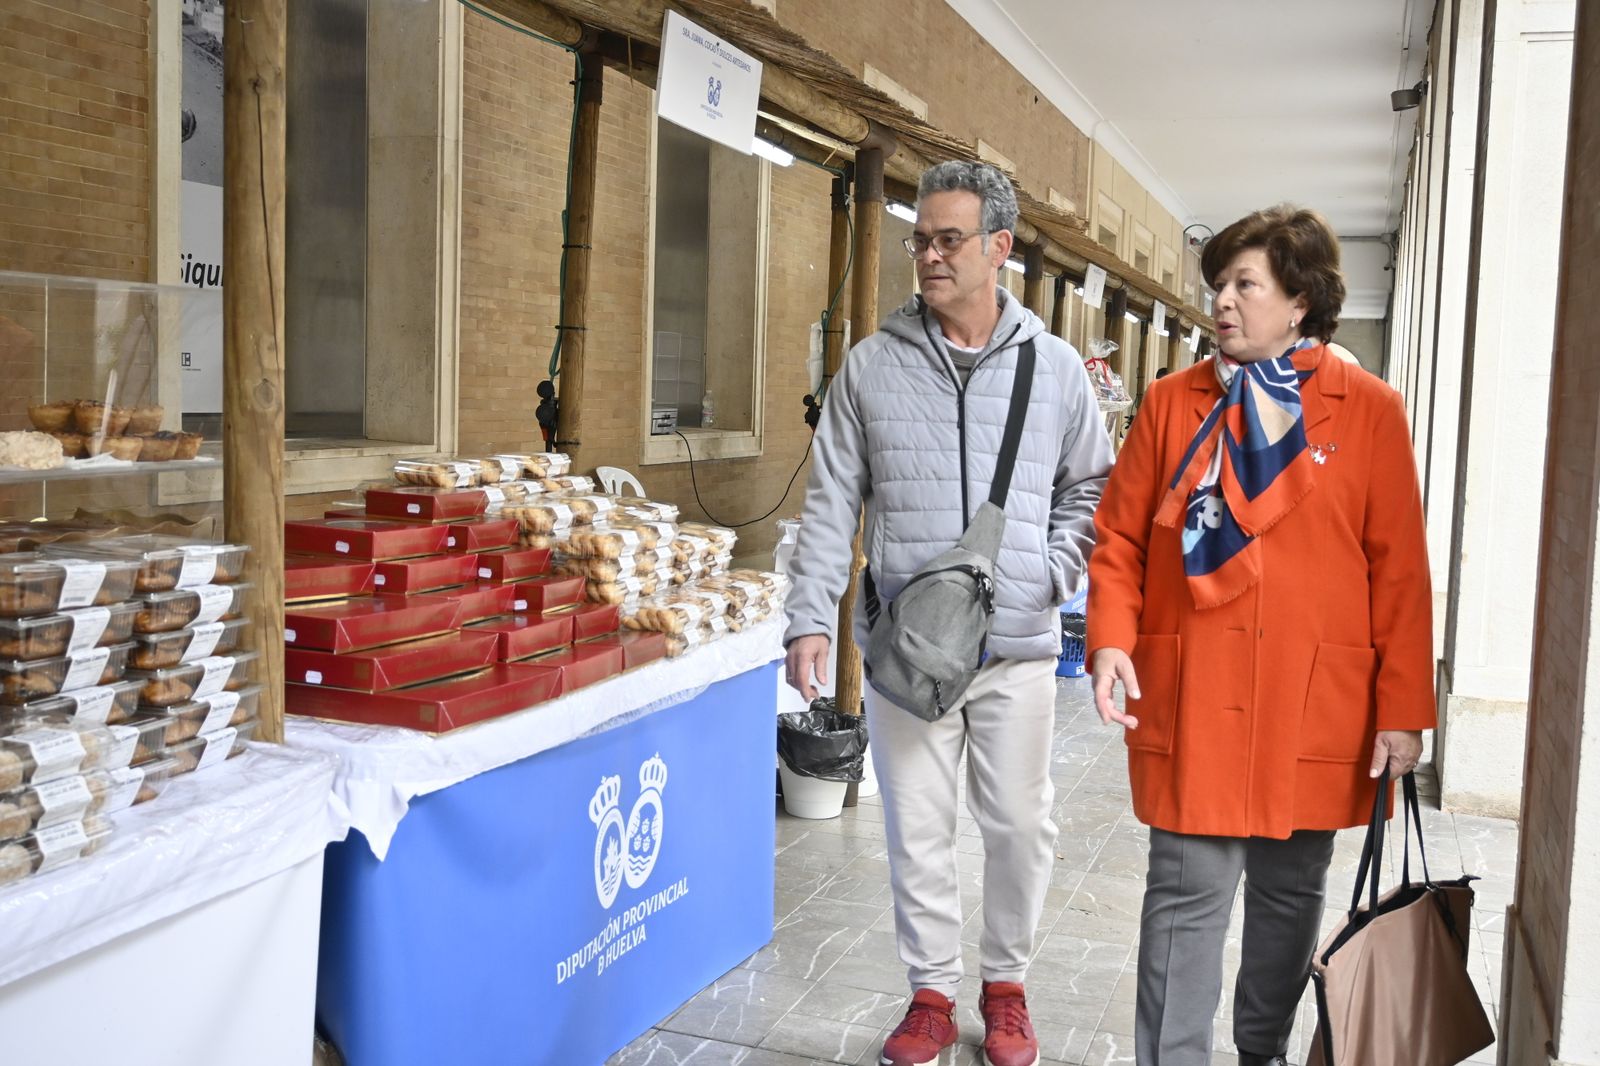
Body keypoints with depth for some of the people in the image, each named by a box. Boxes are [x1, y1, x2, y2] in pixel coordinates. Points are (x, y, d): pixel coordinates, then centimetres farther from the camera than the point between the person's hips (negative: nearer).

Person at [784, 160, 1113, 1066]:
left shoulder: (1055, 366, 3)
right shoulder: (872, 367, 2)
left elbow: (1089, 487, 12)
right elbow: (833, 504, 3)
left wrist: (1054, 574, -4)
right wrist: (811, 618, -4)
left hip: (1018, 648, 0)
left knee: (1020, 825, 8)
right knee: (918, 830, 9)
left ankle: (1007, 986, 31)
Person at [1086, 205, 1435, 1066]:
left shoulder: (1370, 410, 1)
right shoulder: (1172, 403, 5)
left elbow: (1400, 571, -1)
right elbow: (1120, 539, 5)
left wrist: (1404, 709, -4)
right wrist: (1112, 639, -11)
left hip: (1315, 703, 1)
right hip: (1190, 700, 0)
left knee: (1291, 891, 15)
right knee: (1188, 893, 2)